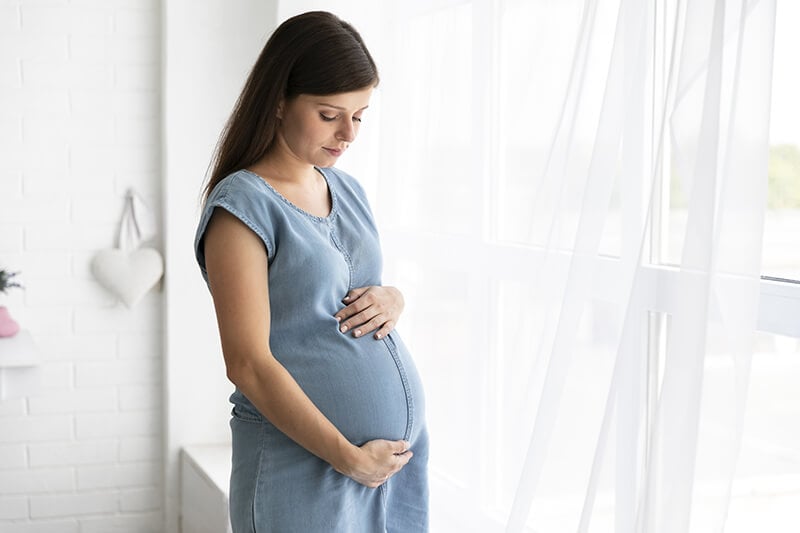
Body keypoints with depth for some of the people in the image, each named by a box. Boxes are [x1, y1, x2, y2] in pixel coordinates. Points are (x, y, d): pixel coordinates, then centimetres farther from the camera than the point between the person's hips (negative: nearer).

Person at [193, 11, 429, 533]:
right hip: (304, 465, -6)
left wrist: (393, 299, -2)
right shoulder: (242, 205, -12)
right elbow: (248, 363, -17)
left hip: (402, 444, 7)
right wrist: (349, 457, -17)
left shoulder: (347, 189, 9)